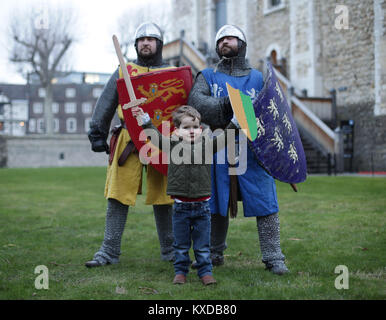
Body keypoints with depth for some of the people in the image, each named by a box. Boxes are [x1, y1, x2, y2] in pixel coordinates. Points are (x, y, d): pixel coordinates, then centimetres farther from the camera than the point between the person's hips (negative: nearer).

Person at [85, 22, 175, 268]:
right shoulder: (123, 72, 14)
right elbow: (105, 104, 12)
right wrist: (98, 134, 2)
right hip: (128, 142, 0)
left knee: (163, 198, 5)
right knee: (118, 196, -2)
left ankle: (170, 250, 17)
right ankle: (110, 252, 4)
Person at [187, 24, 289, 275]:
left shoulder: (258, 78, 15)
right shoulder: (208, 76, 13)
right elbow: (196, 101, -6)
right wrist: (225, 104, -23)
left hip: (254, 150, -1)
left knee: (265, 204, -5)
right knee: (216, 203, 8)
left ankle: (273, 258, 2)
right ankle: (214, 254, 24)